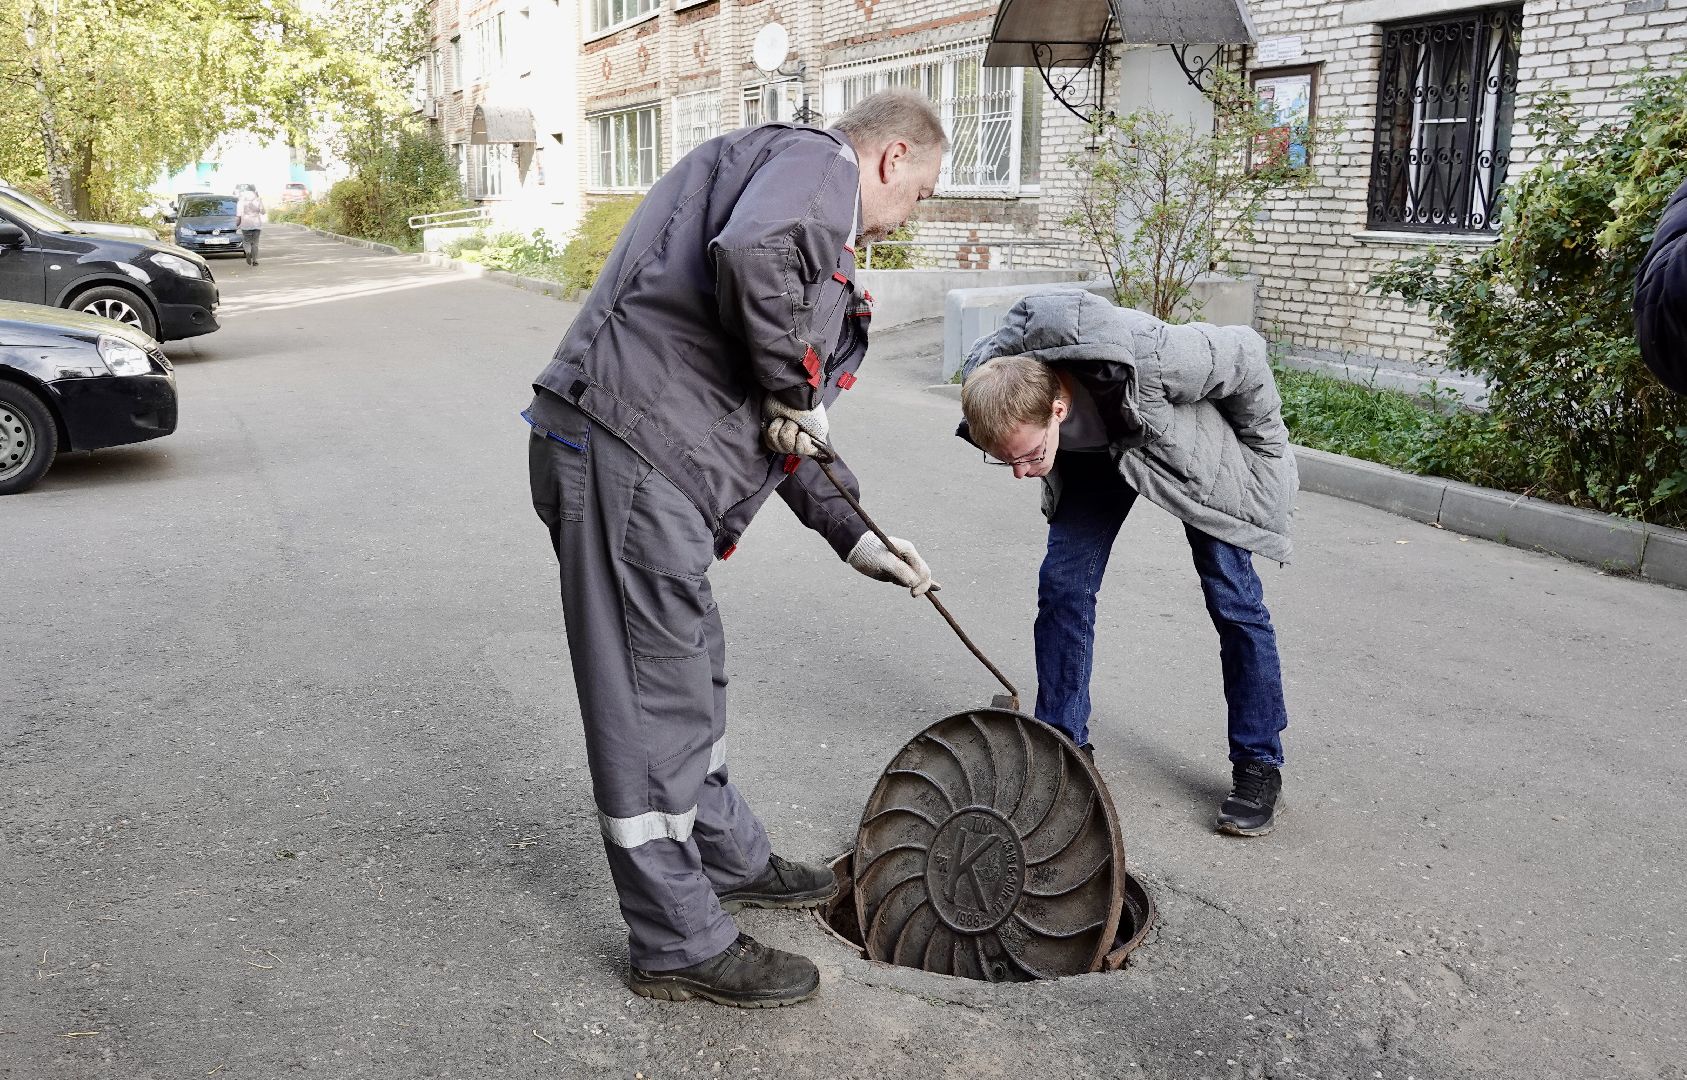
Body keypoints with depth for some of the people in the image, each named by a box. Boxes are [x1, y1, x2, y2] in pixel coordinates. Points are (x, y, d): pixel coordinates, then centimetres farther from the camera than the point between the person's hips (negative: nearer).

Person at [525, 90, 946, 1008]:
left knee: (690, 673, 22)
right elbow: (751, 253, -29)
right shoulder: (815, 159, -3)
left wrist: (852, 536, 26)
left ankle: (729, 861, 42)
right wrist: (791, 388, -12)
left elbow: (786, 427, 29)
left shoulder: (819, 227, 28)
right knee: (651, 696, -1)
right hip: (626, 449, -11)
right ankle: (680, 947, 12)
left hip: (648, 459, 11)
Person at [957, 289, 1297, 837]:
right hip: (1095, 448, 4)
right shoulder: (995, 396, -31)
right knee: (1062, 584, -6)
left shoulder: (1146, 359, -45)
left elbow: (1245, 353, -25)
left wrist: (1263, 453, -14)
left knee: (1233, 598, -4)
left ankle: (1259, 766, 10)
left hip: (1187, 444, -3)